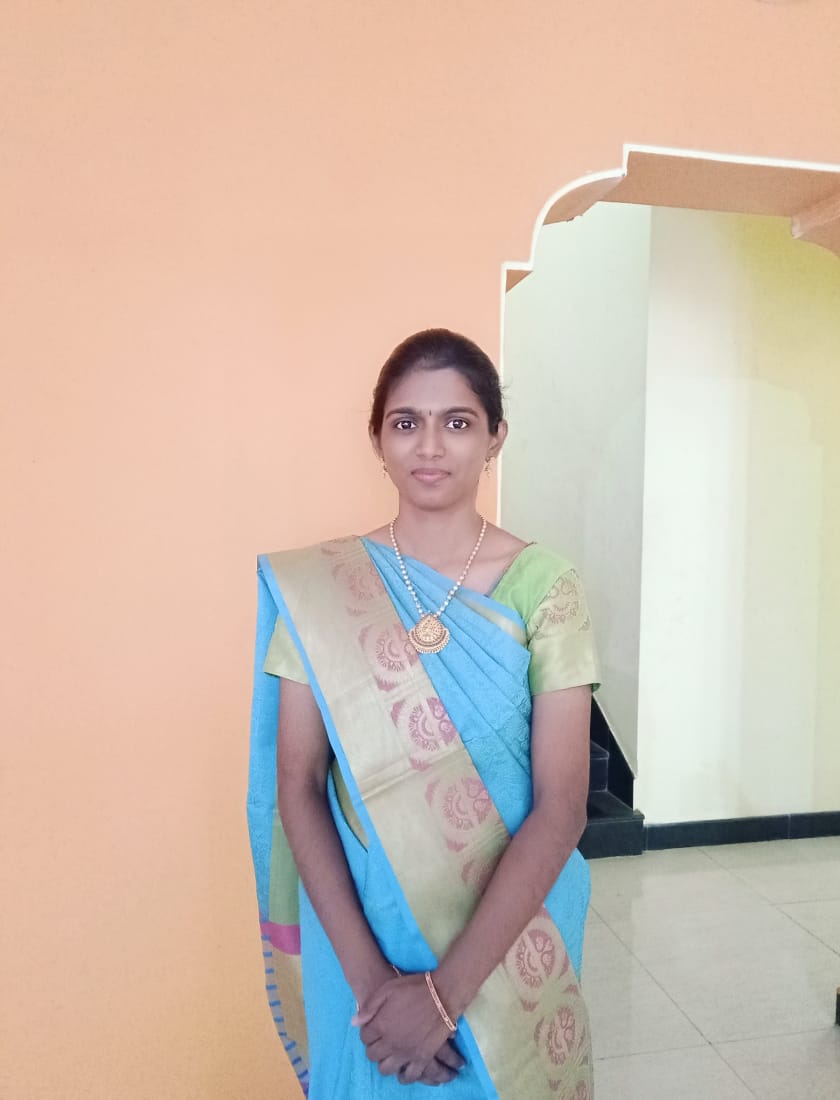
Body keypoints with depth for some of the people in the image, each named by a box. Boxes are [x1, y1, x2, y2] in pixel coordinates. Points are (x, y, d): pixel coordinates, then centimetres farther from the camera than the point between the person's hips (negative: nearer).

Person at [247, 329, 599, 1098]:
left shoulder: (544, 587, -11)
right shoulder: (319, 589, -7)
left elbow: (561, 807, -14)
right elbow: (296, 785, -7)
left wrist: (447, 989, -18)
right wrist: (367, 973, -15)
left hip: (507, 939, 0)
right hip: (359, 933, 1)